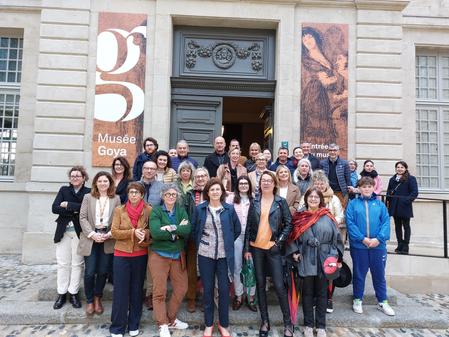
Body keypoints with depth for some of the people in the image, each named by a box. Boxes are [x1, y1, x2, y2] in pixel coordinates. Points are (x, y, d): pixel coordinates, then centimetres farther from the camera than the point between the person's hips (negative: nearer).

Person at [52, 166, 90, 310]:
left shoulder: (88, 192, 1)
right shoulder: (64, 190, 8)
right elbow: (54, 208, -4)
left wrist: (68, 205, -12)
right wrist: (75, 210, -14)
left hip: (79, 232, -2)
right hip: (63, 232, 2)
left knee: (77, 263, 5)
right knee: (62, 263, 7)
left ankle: (73, 293, 17)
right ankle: (61, 294, 18)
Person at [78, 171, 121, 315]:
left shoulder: (116, 199, 5)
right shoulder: (88, 197, 6)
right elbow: (82, 218, -1)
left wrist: (109, 234, -12)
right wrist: (92, 234, -12)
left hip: (108, 240, 1)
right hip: (90, 239, 0)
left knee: (103, 272, 6)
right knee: (89, 272, 0)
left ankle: (97, 298, 28)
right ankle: (89, 301, 21)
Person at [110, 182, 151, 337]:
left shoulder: (149, 210, -1)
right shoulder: (119, 210, -1)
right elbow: (114, 232, -7)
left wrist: (145, 233, -19)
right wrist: (133, 232, -19)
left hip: (140, 255, 1)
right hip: (121, 255, 0)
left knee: (137, 290, 11)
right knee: (120, 291, 3)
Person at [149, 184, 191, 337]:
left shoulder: (181, 211, 4)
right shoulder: (156, 211, -6)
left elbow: (187, 230, -13)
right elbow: (156, 233, -22)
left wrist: (170, 228, -22)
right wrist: (178, 230, -17)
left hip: (178, 255, 4)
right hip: (159, 255, -4)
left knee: (181, 288, 11)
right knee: (159, 291, 1)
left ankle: (171, 319, 30)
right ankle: (163, 325, 16)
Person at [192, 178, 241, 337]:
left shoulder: (229, 208, -1)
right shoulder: (200, 209, -1)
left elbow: (237, 229, 8)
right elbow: (194, 230, 8)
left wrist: (228, 242, 4)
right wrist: (200, 244, 2)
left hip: (224, 255, 0)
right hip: (205, 255, 0)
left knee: (224, 289, 5)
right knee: (208, 289, 10)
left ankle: (223, 324, 23)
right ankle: (208, 324, 26)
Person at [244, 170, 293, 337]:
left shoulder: (281, 202, -1)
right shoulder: (254, 202, 4)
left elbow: (288, 224, 1)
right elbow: (249, 226, 4)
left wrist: (279, 241, -10)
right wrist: (247, 248, 1)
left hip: (273, 248, -2)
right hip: (256, 248, 3)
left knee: (279, 285, -3)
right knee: (260, 284, 10)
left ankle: (288, 323, 14)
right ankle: (265, 321, 23)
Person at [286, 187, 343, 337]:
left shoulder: (327, 217, 0)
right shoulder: (299, 216, 1)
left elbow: (336, 237, 1)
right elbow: (293, 236, 7)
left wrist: (335, 256, -5)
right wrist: (294, 252, -4)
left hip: (323, 260, 0)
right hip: (305, 260, 0)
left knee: (321, 293, 11)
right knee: (307, 292, 11)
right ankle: (308, 325, 26)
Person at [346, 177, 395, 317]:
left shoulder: (380, 204, 6)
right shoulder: (353, 204, 0)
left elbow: (386, 222, -2)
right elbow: (350, 223, -8)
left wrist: (379, 238, -15)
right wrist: (362, 238, -16)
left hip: (378, 246, 2)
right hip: (358, 246, -2)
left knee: (379, 274, 14)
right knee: (359, 274, 11)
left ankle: (383, 302, 29)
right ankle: (357, 300, 27)